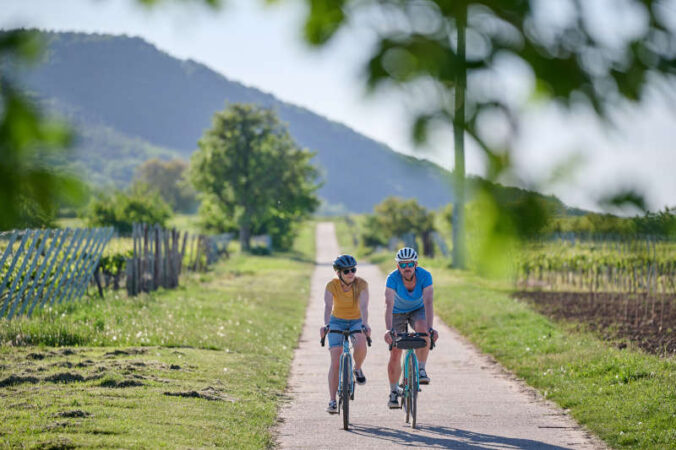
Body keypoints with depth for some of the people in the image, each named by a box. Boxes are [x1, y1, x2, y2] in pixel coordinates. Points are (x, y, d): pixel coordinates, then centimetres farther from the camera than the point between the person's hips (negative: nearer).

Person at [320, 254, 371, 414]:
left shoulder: (361, 284, -19)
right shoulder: (332, 285, -18)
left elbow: (363, 306, -31)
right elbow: (328, 306, -31)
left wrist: (365, 324, -50)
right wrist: (326, 325, -50)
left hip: (356, 321, 0)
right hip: (337, 322, 0)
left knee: (361, 345, -33)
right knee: (336, 362, -12)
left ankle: (357, 369, -1)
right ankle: (332, 401, -6)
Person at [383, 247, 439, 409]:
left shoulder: (425, 276, -29)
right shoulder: (393, 278, -31)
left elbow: (428, 303, -38)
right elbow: (388, 304, -40)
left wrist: (430, 328, -52)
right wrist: (389, 330, -54)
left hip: (418, 310, 0)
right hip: (398, 312, 0)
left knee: (423, 330, -33)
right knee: (395, 353, -7)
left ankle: (421, 369, -16)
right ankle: (393, 392, 10)